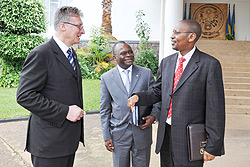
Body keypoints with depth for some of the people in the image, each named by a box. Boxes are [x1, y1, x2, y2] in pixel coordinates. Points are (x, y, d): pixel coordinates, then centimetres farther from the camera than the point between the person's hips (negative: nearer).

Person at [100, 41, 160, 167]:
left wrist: (153, 116, -10)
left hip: (142, 131, 1)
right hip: (119, 134, 0)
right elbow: (104, 110, 4)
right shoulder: (106, 78, 2)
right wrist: (106, 136, 1)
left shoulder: (146, 73, 3)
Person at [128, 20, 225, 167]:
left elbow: (215, 108, -12)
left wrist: (213, 147, -12)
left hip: (190, 139, -5)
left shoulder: (210, 65, -11)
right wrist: (138, 97, -5)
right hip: (166, 135, 6)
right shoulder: (166, 62, 8)